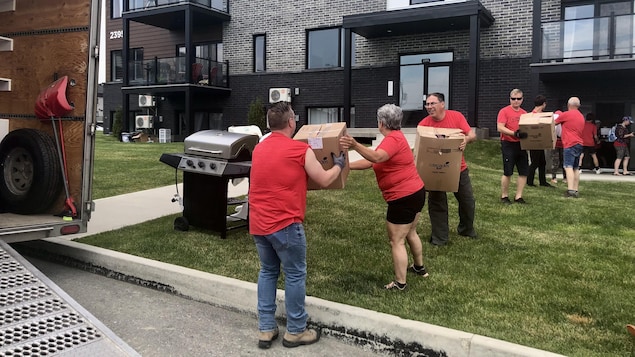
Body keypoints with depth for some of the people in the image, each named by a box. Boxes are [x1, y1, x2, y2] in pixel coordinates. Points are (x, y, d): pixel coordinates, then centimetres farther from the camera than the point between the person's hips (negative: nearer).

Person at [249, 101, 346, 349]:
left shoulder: (258, 149, 10)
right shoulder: (300, 150, -9)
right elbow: (325, 180, 0)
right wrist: (339, 164, 19)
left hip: (258, 223, 7)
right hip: (285, 224, -7)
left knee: (267, 272, 17)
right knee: (295, 276, 6)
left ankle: (265, 329, 21)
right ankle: (295, 331, 16)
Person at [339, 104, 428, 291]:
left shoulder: (392, 139, -19)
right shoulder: (396, 137, 13)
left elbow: (376, 157, -40)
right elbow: (371, 161, 9)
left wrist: (355, 146, -53)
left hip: (404, 197, -11)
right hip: (416, 192, 11)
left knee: (397, 241, 0)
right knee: (410, 233, 28)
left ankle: (400, 283, 9)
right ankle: (419, 267, 45)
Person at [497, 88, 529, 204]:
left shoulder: (524, 113, 13)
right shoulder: (504, 111, -5)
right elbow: (500, 128, -15)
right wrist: (514, 133, -24)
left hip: (521, 145, 6)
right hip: (508, 144, -6)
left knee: (524, 172, 4)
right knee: (508, 173, -3)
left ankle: (518, 196, 14)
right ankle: (504, 196, 12)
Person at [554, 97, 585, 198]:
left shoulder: (566, 114, -7)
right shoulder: (581, 116, 17)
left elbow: (554, 123, 4)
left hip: (570, 144, -8)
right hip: (579, 144, 8)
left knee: (568, 167, -14)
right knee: (575, 168, 11)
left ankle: (570, 189, -24)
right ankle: (575, 190, 12)